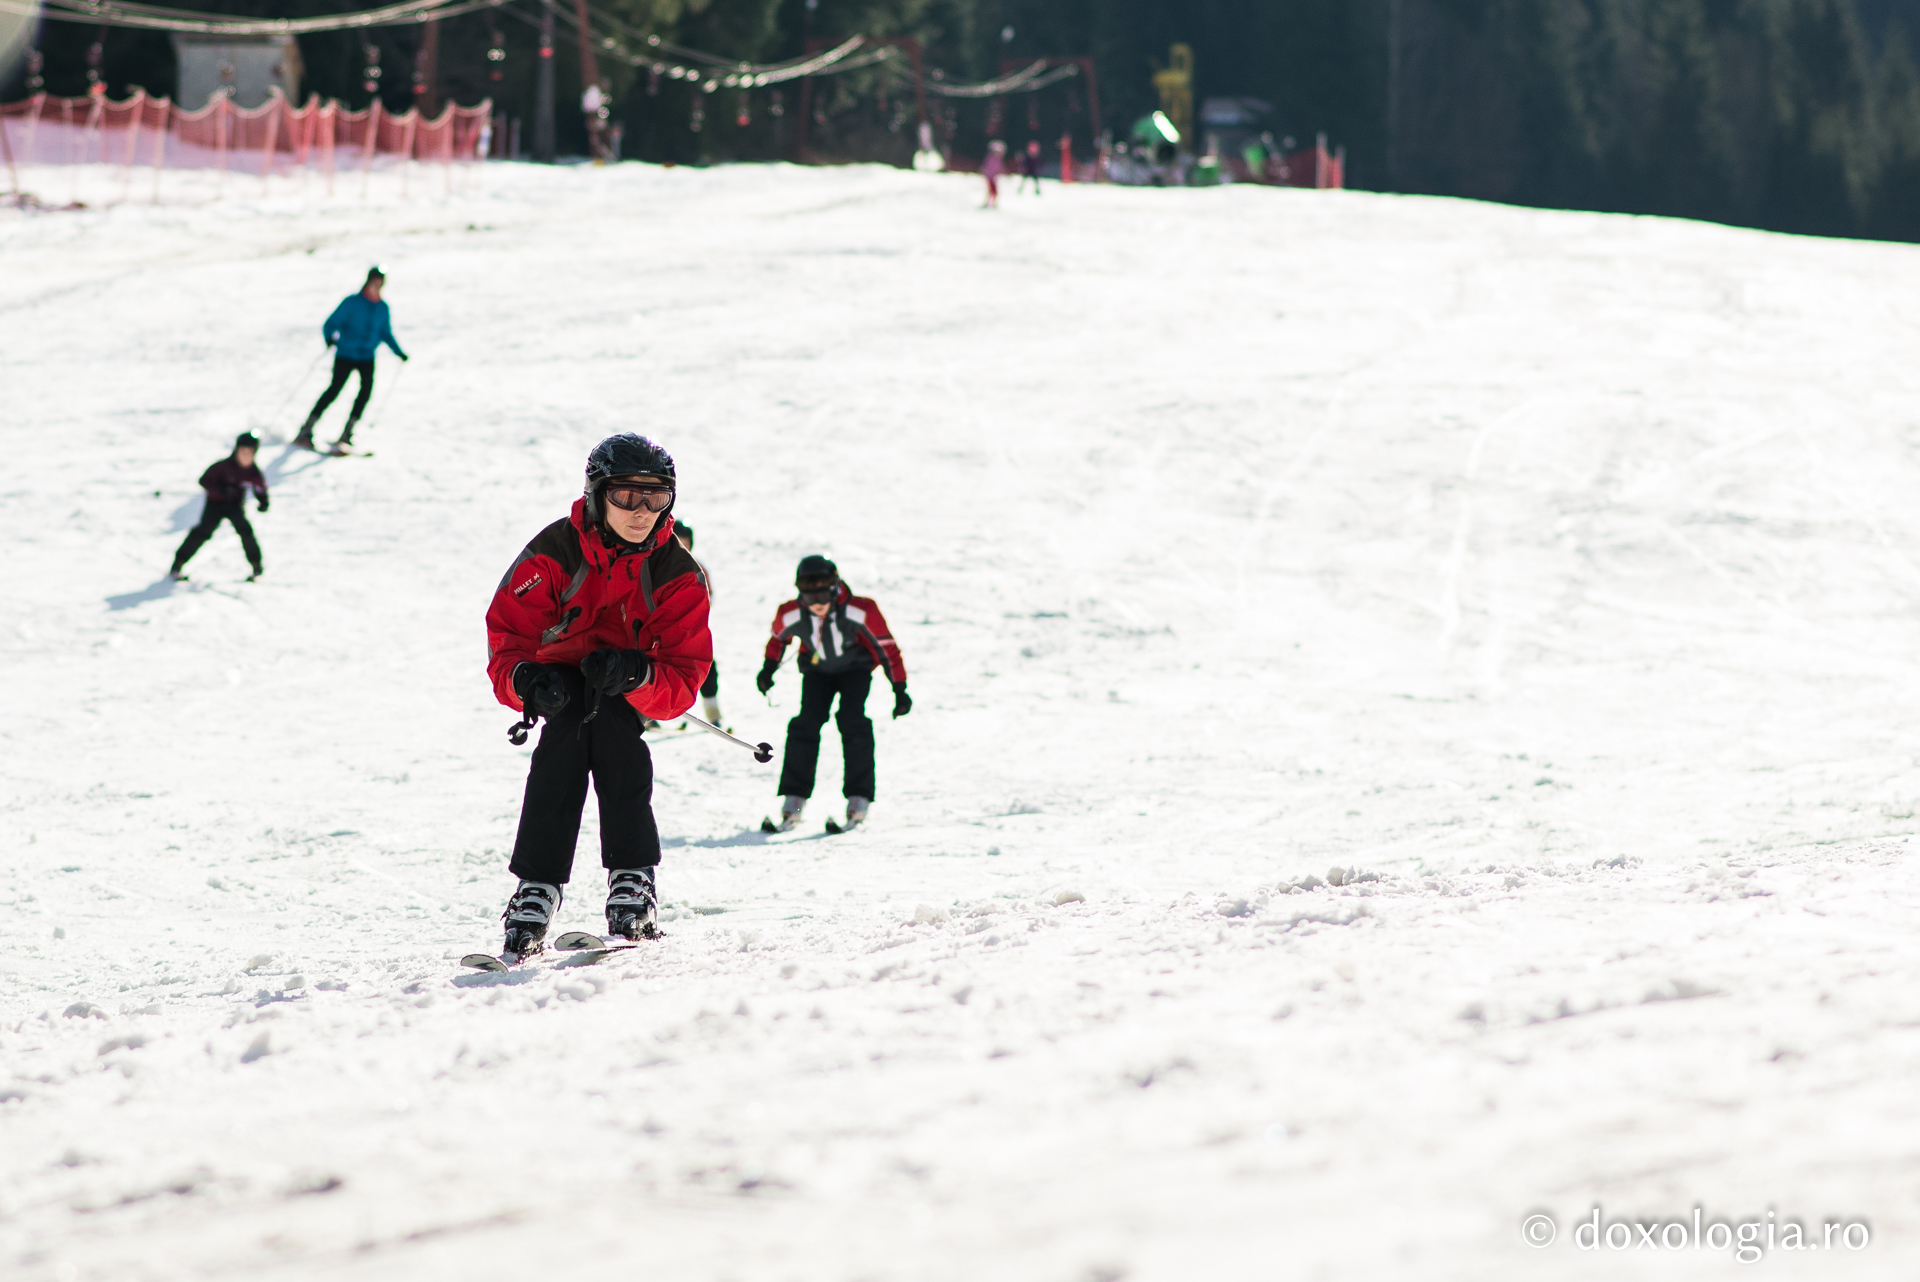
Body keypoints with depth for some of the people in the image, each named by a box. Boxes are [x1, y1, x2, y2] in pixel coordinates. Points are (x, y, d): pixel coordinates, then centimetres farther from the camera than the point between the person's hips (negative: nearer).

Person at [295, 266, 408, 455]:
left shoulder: (383, 308, 6)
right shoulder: (352, 303, -8)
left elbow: (386, 333, 19)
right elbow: (331, 323, -9)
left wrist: (399, 352, 13)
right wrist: (330, 338, -27)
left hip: (367, 357, 4)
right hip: (345, 355, -4)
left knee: (367, 387, -18)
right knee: (334, 389, -13)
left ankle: (346, 435, -12)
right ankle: (306, 431, -4)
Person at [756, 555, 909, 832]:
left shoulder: (860, 611, -34)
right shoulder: (791, 615, -26)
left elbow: (887, 648, -22)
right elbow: (778, 638, 1)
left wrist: (899, 690, -19)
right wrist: (769, 668, 0)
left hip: (855, 667, -2)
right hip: (817, 671, 2)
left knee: (852, 721, -21)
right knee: (805, 723, -15)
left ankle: (858, 799, -15)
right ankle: (793, 800, -9)